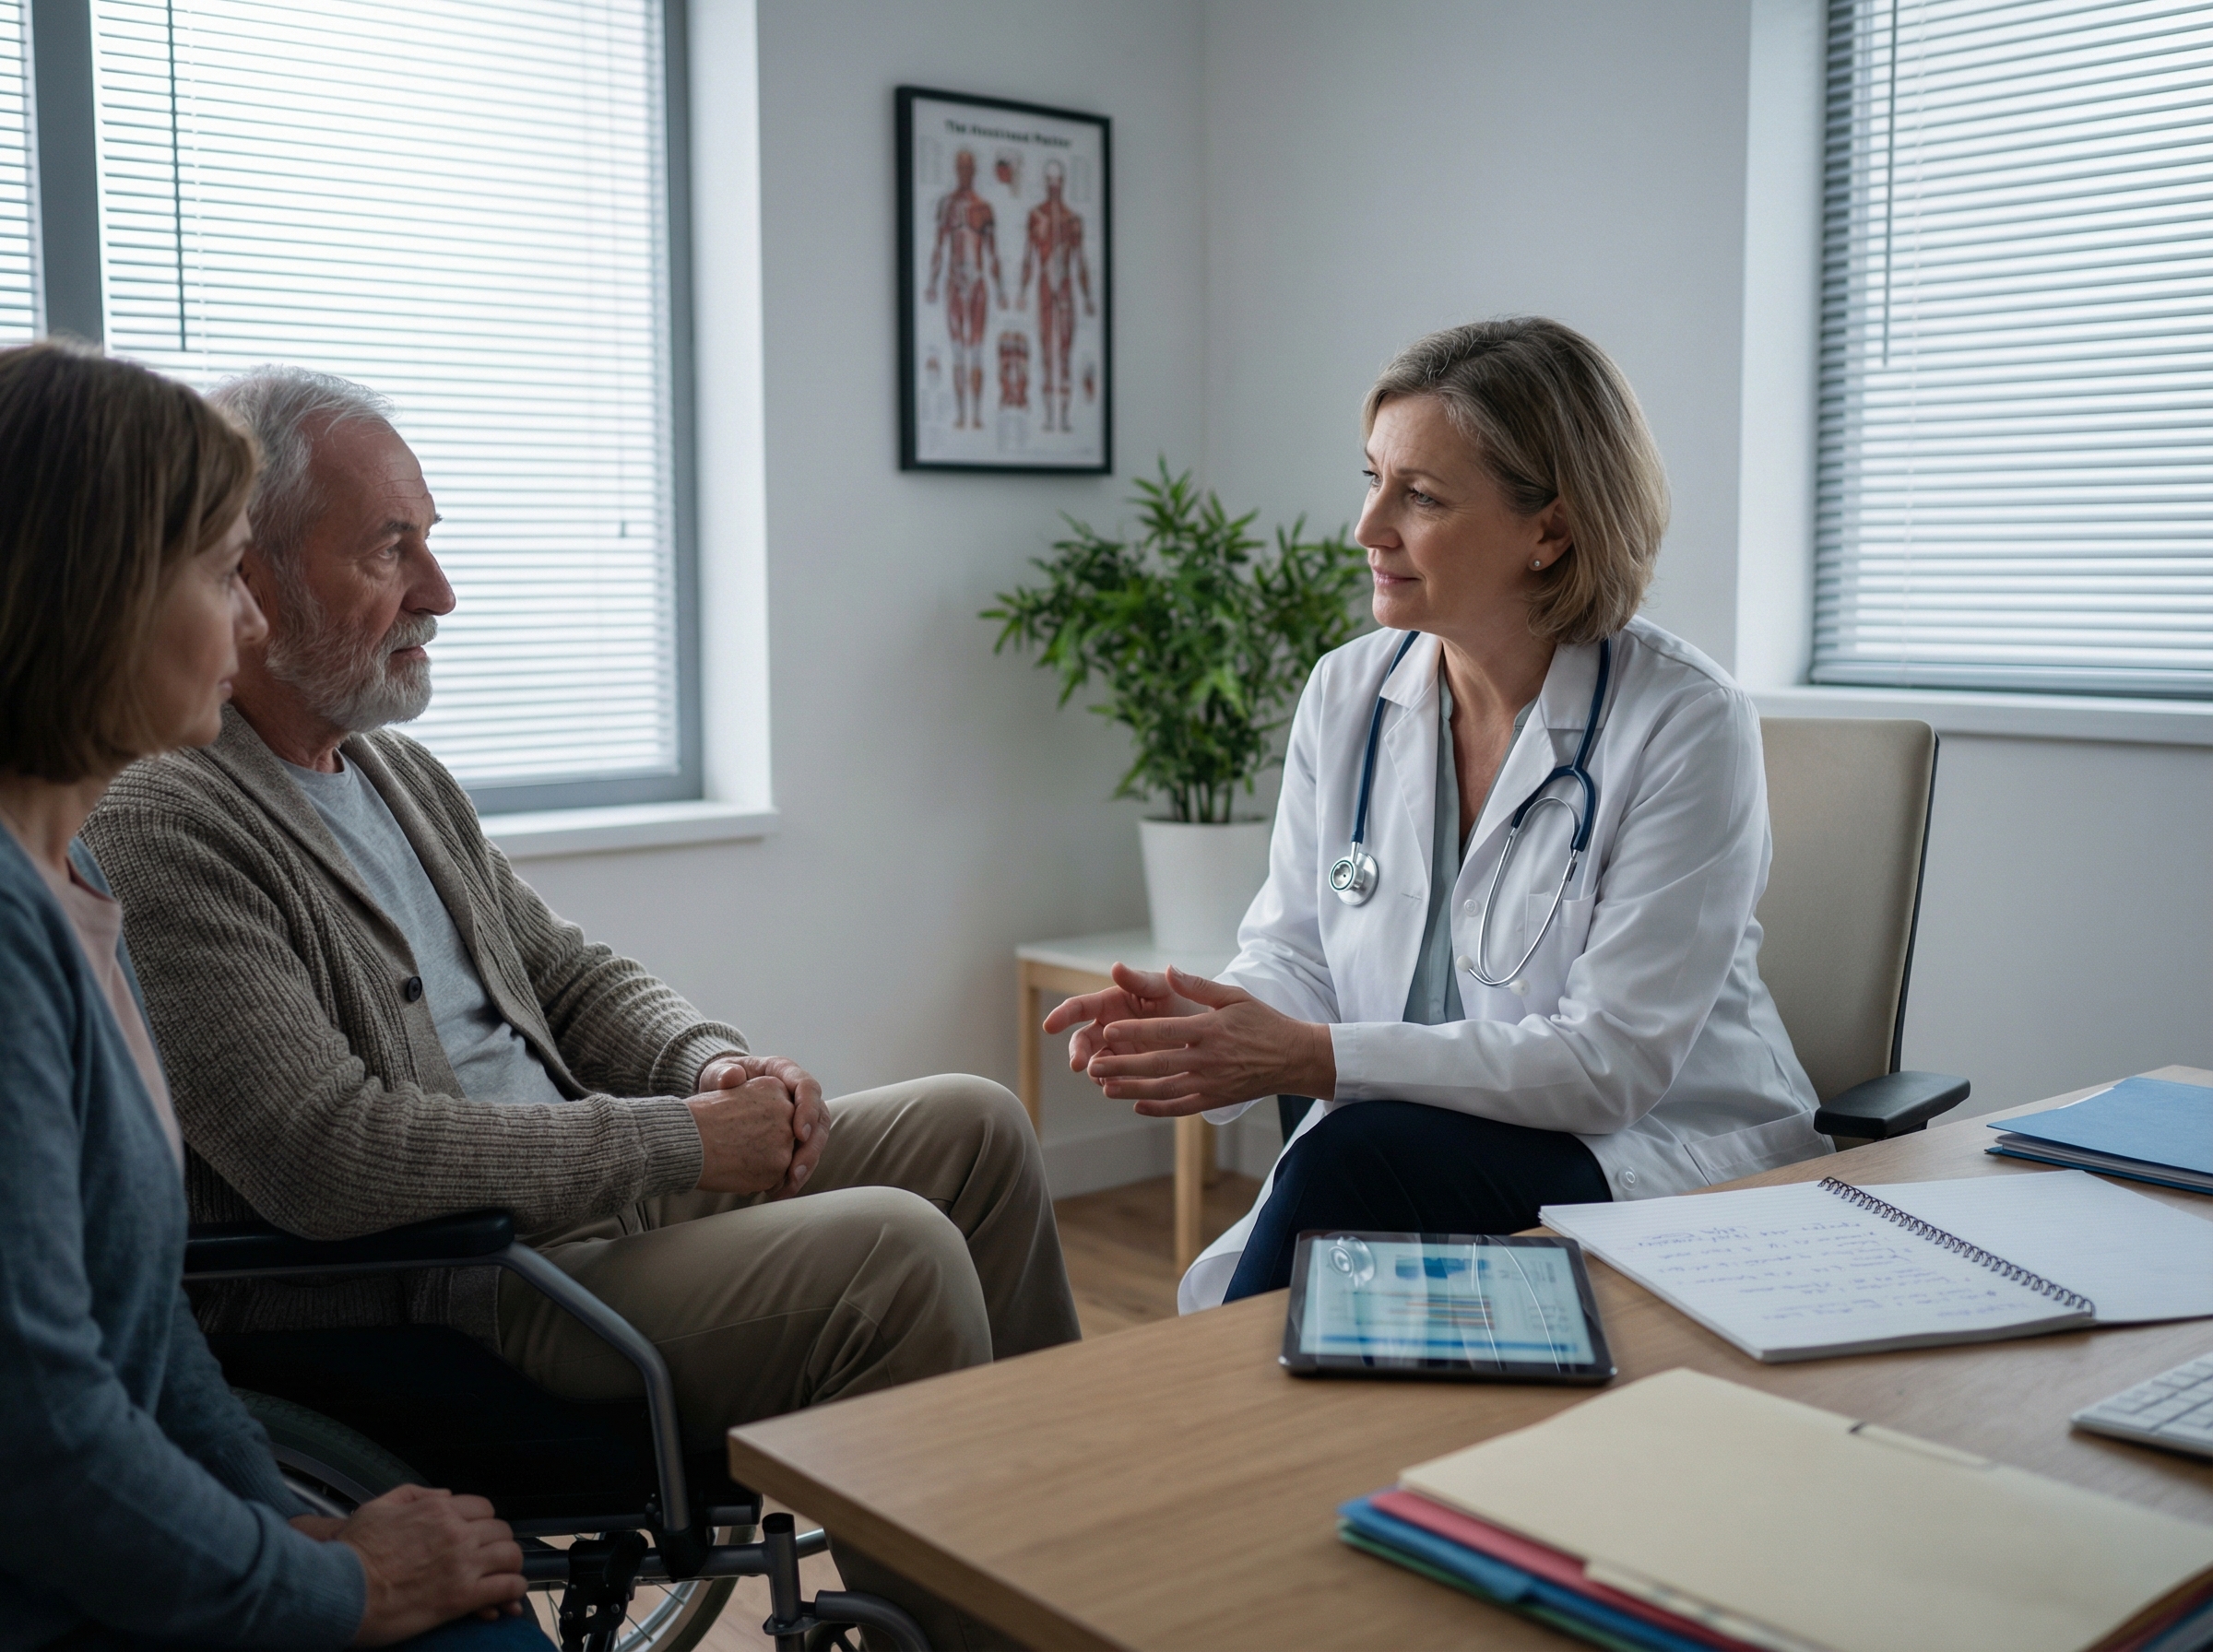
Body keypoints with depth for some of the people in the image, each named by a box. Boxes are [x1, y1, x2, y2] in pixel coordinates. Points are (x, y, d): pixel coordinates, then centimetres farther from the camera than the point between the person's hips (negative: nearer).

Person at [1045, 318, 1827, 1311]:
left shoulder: (1685, 724, -13)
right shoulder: (1347, 694, 4)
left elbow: (1610, 1060, -18)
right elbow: (1293, 954, 6)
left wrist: (1311, 1058, -26)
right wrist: (1209, 1024, -19)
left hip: (1657, 1154, -3)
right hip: (1402, 1159, 4)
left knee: (1358, 1157, -30)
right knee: (1225, 1287, -26)